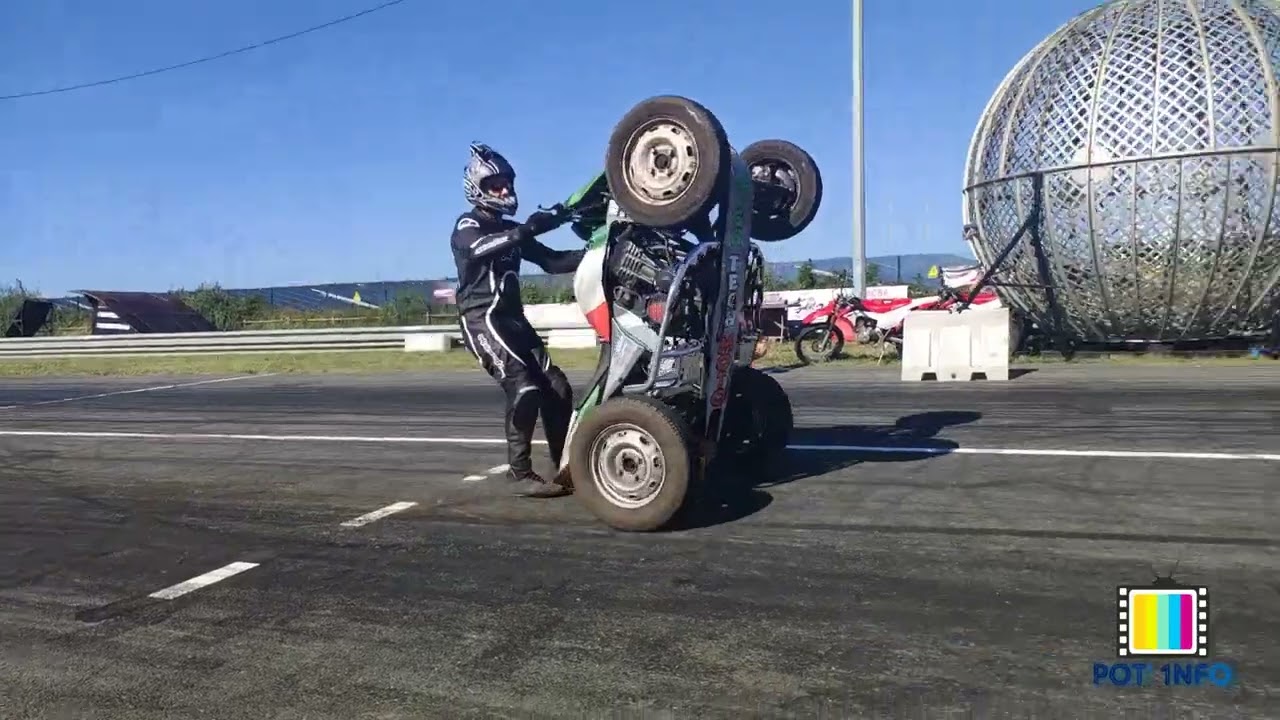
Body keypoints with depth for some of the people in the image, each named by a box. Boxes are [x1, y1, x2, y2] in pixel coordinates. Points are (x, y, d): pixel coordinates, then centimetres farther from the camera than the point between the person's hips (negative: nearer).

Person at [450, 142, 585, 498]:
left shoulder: (511, 230, 22)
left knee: (557, 387, -1)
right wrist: (534, 225, -38)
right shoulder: (467, 227, -3)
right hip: (482, 318, -8)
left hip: (513, 317, 8)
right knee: (524, 388, -22)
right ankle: (520, 473, -13)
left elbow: (551, 261, 16)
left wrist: (592, 254, 0)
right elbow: (485, 247, -28)